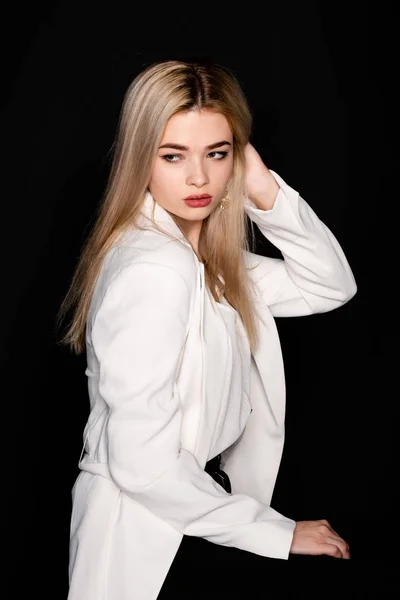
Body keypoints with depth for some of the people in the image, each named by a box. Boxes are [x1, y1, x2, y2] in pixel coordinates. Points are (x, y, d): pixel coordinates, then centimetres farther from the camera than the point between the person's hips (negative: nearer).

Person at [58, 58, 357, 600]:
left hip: (195, 499, 9)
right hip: (150, 541, -8)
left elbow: (331, 286, 6)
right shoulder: (152, 272, -24)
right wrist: (278, 533, -16)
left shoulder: (206, 256, 5)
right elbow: (144, 464, -26)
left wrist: (266, 192, -8)